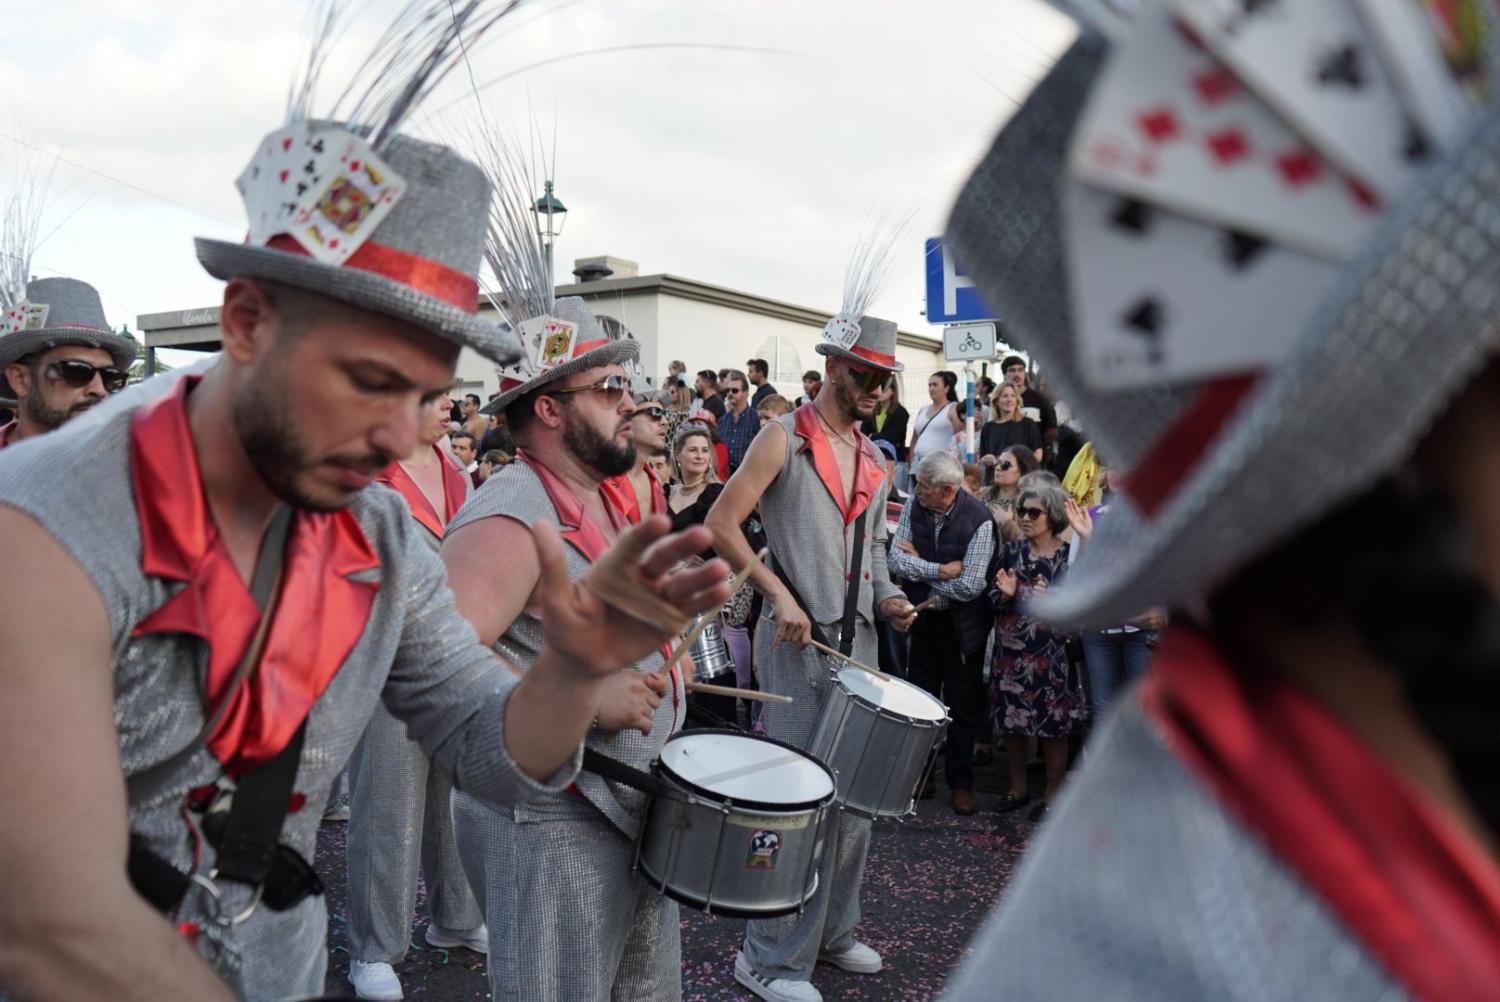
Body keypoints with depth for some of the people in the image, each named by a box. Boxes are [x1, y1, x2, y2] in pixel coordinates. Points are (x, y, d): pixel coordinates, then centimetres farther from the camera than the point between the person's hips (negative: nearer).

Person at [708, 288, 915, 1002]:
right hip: (799, 641, -7)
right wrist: (779, 593, -18)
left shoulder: (873, 457, 15)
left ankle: (832, 932, 31)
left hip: (859, 640, 7)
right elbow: (721, 525, -11)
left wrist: (888, 598, 5)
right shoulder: (784, 439, -6)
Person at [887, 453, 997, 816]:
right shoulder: (914, 505, -8)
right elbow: (895, 560, -11)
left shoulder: (979, 521, -22)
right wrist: (939, 571, -24)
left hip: (962, 625, -4)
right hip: (922, 617, 4)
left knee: (963, 704, 8)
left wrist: (917, 564, -15)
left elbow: (970, 587, -24)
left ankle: (960, 782, 23)